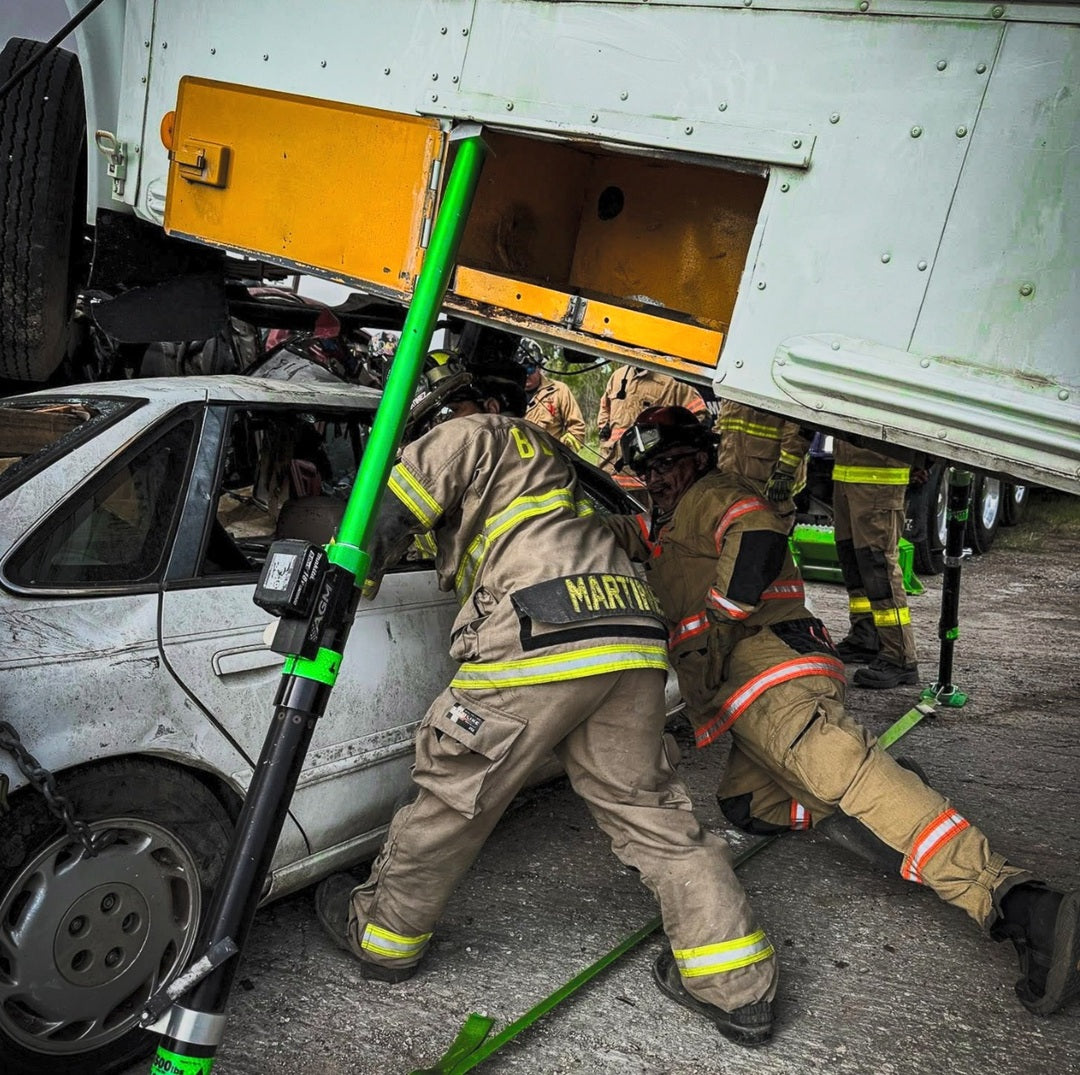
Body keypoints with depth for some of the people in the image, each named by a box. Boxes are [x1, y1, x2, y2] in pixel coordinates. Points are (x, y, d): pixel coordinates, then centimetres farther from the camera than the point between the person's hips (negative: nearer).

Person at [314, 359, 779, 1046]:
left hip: (541, 635, -7)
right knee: (649, 807, 12)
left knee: (456, 795, 8)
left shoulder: (475, 436, 15)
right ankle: (737, 986, 13)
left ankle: (382, 932, 27)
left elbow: (388, 516, 7)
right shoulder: (551, 458, 37)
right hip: (634, 636, 8)